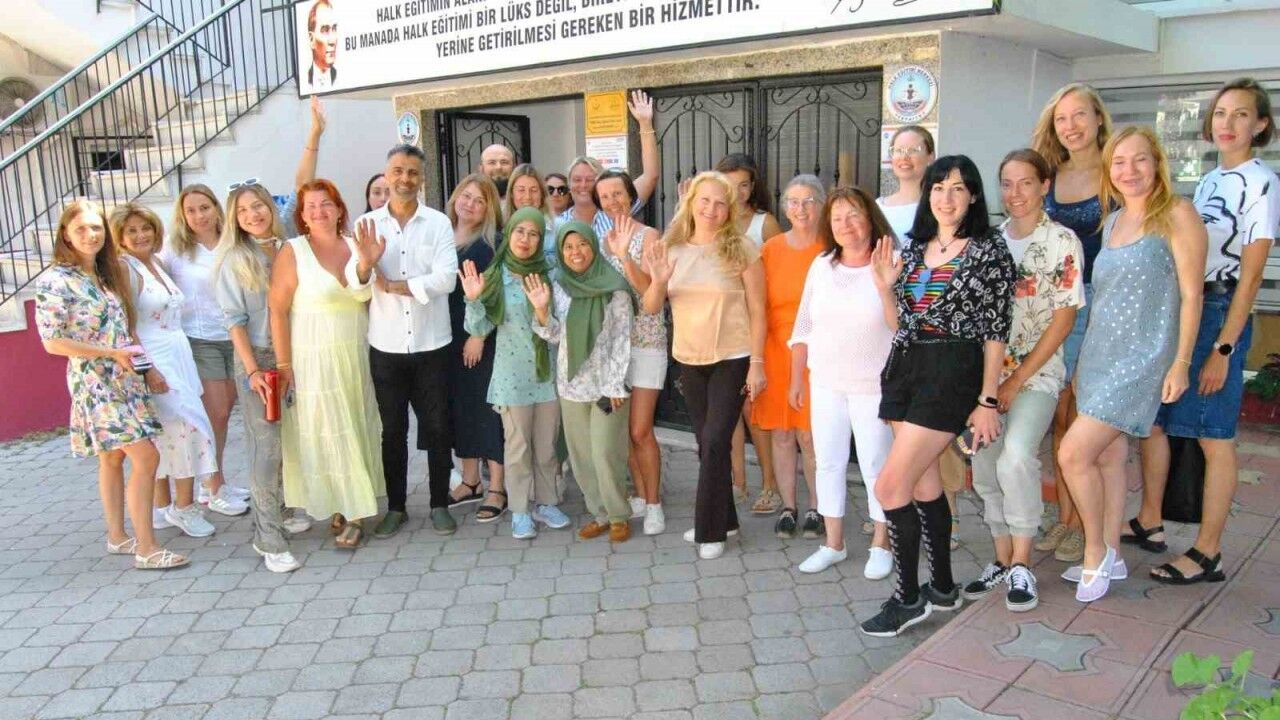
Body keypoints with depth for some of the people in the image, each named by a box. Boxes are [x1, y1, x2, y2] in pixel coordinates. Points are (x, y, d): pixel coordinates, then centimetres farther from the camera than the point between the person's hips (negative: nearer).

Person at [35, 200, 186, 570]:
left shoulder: (107, 274, 10)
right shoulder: (56, 281, -13)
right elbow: (52, 341, -15)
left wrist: (147, 366, 8)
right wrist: (112, 354, -16)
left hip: (123, 379, 8)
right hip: (95, 382, -8)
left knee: (113, 457, 15)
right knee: (146, 459, -12)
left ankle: (118, 537, 26)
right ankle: (147, 549, -6)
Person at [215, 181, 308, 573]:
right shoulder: (234, 260, -4)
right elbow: (235, 320, -7)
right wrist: (253, 370, -14)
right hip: (256, 359, -4)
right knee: (266, 446, -5)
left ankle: (280, 511, 28)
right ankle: (268, 538, 1)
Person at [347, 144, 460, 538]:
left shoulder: (439, 223, -2)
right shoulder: (367, 224, 1)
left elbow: (446, 279, -14)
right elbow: (354, 282, -9)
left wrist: (393, 286, -11)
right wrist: (365, 259, -30)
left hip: (432, 344, -1)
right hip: (386, 346, 1)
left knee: (437, 427, 8)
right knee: (392, 430, 11)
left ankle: (440, 503, 22)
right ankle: (395, 506, 24)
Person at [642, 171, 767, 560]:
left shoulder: (742, 249, -9)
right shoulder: (673, 249, 2)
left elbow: (757, 311, -7)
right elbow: (651, 308, 2)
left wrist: (757, 363, -11)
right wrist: (658, 281, -19)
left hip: (732, 360, -4)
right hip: (689, 361, 5)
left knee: (714, 442, -7)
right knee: (706, 443, 12)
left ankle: (711, 530, 5)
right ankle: (723, 519, 27)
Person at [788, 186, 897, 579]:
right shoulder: (821, 265, 5)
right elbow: (803, 326, 11)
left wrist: (884, 284, -28)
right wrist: (796, 379, 12)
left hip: (873, 385, -4)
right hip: (825, 384, 5)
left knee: (876, 465, 4)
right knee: (827, 462, 11)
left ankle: (881, 546, 22)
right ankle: (833, 543, 25)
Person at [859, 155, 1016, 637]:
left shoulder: (989, 249, -4)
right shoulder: (914, 249, 14)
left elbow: (995, 331, -7)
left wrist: (988, 401, -11)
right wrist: (885, 286, 0)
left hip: (952, 374, -7)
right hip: (904, 368, 7)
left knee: (890, 486, -11)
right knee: (924, 483, 13)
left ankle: (908, 598, 4)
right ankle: (942, 588, 27)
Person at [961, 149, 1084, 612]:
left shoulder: (1063, 242, -3)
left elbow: (1063, 320, -7)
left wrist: (1015, 381, -11)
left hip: (1037, 372, -4)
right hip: (986, 371, 5)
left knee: (1016, 455, -23)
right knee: (985, 465, 2)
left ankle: (1022, 565, -7)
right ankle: (1003, 560, 19)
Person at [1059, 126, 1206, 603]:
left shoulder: (1177, 215, -8)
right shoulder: (1113, 221, 12)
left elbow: (1191, 295, -10)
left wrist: (1181, 362, -13)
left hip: (1142, 357, -7)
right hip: (1099, 354, 7)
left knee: (1073, 453, -12)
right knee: (1108, 456, 12)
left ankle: (1095, 552, 9)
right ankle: (1108, 556, 24)